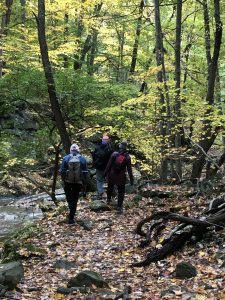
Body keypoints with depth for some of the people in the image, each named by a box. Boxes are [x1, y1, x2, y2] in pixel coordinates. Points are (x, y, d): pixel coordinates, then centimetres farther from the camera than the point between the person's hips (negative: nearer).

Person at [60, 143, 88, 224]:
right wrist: (84, 183, 5)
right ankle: (71, 218, 7)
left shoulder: (66, 158, -6)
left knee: (68, 196, 31)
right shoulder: (83, 159, -4)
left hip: (68, 181, 0)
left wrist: (63, 180, 10)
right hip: (78, 182, 0)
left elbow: (62, 171, -5)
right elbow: (85, 172, -3)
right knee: (74, 200, 6)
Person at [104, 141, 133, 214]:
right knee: (121, 192, 6)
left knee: (110, 187, 27)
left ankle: (108, 199, 42)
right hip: (121, 178, -1)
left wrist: (105, 173, 4)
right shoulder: (127, 157, -10)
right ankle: (119, 207, 1)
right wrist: (131, 179, -1)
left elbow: (109, 165, -7)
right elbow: (129, 169, -8)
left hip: (112, 176, 1)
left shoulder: (114, 154, -10)